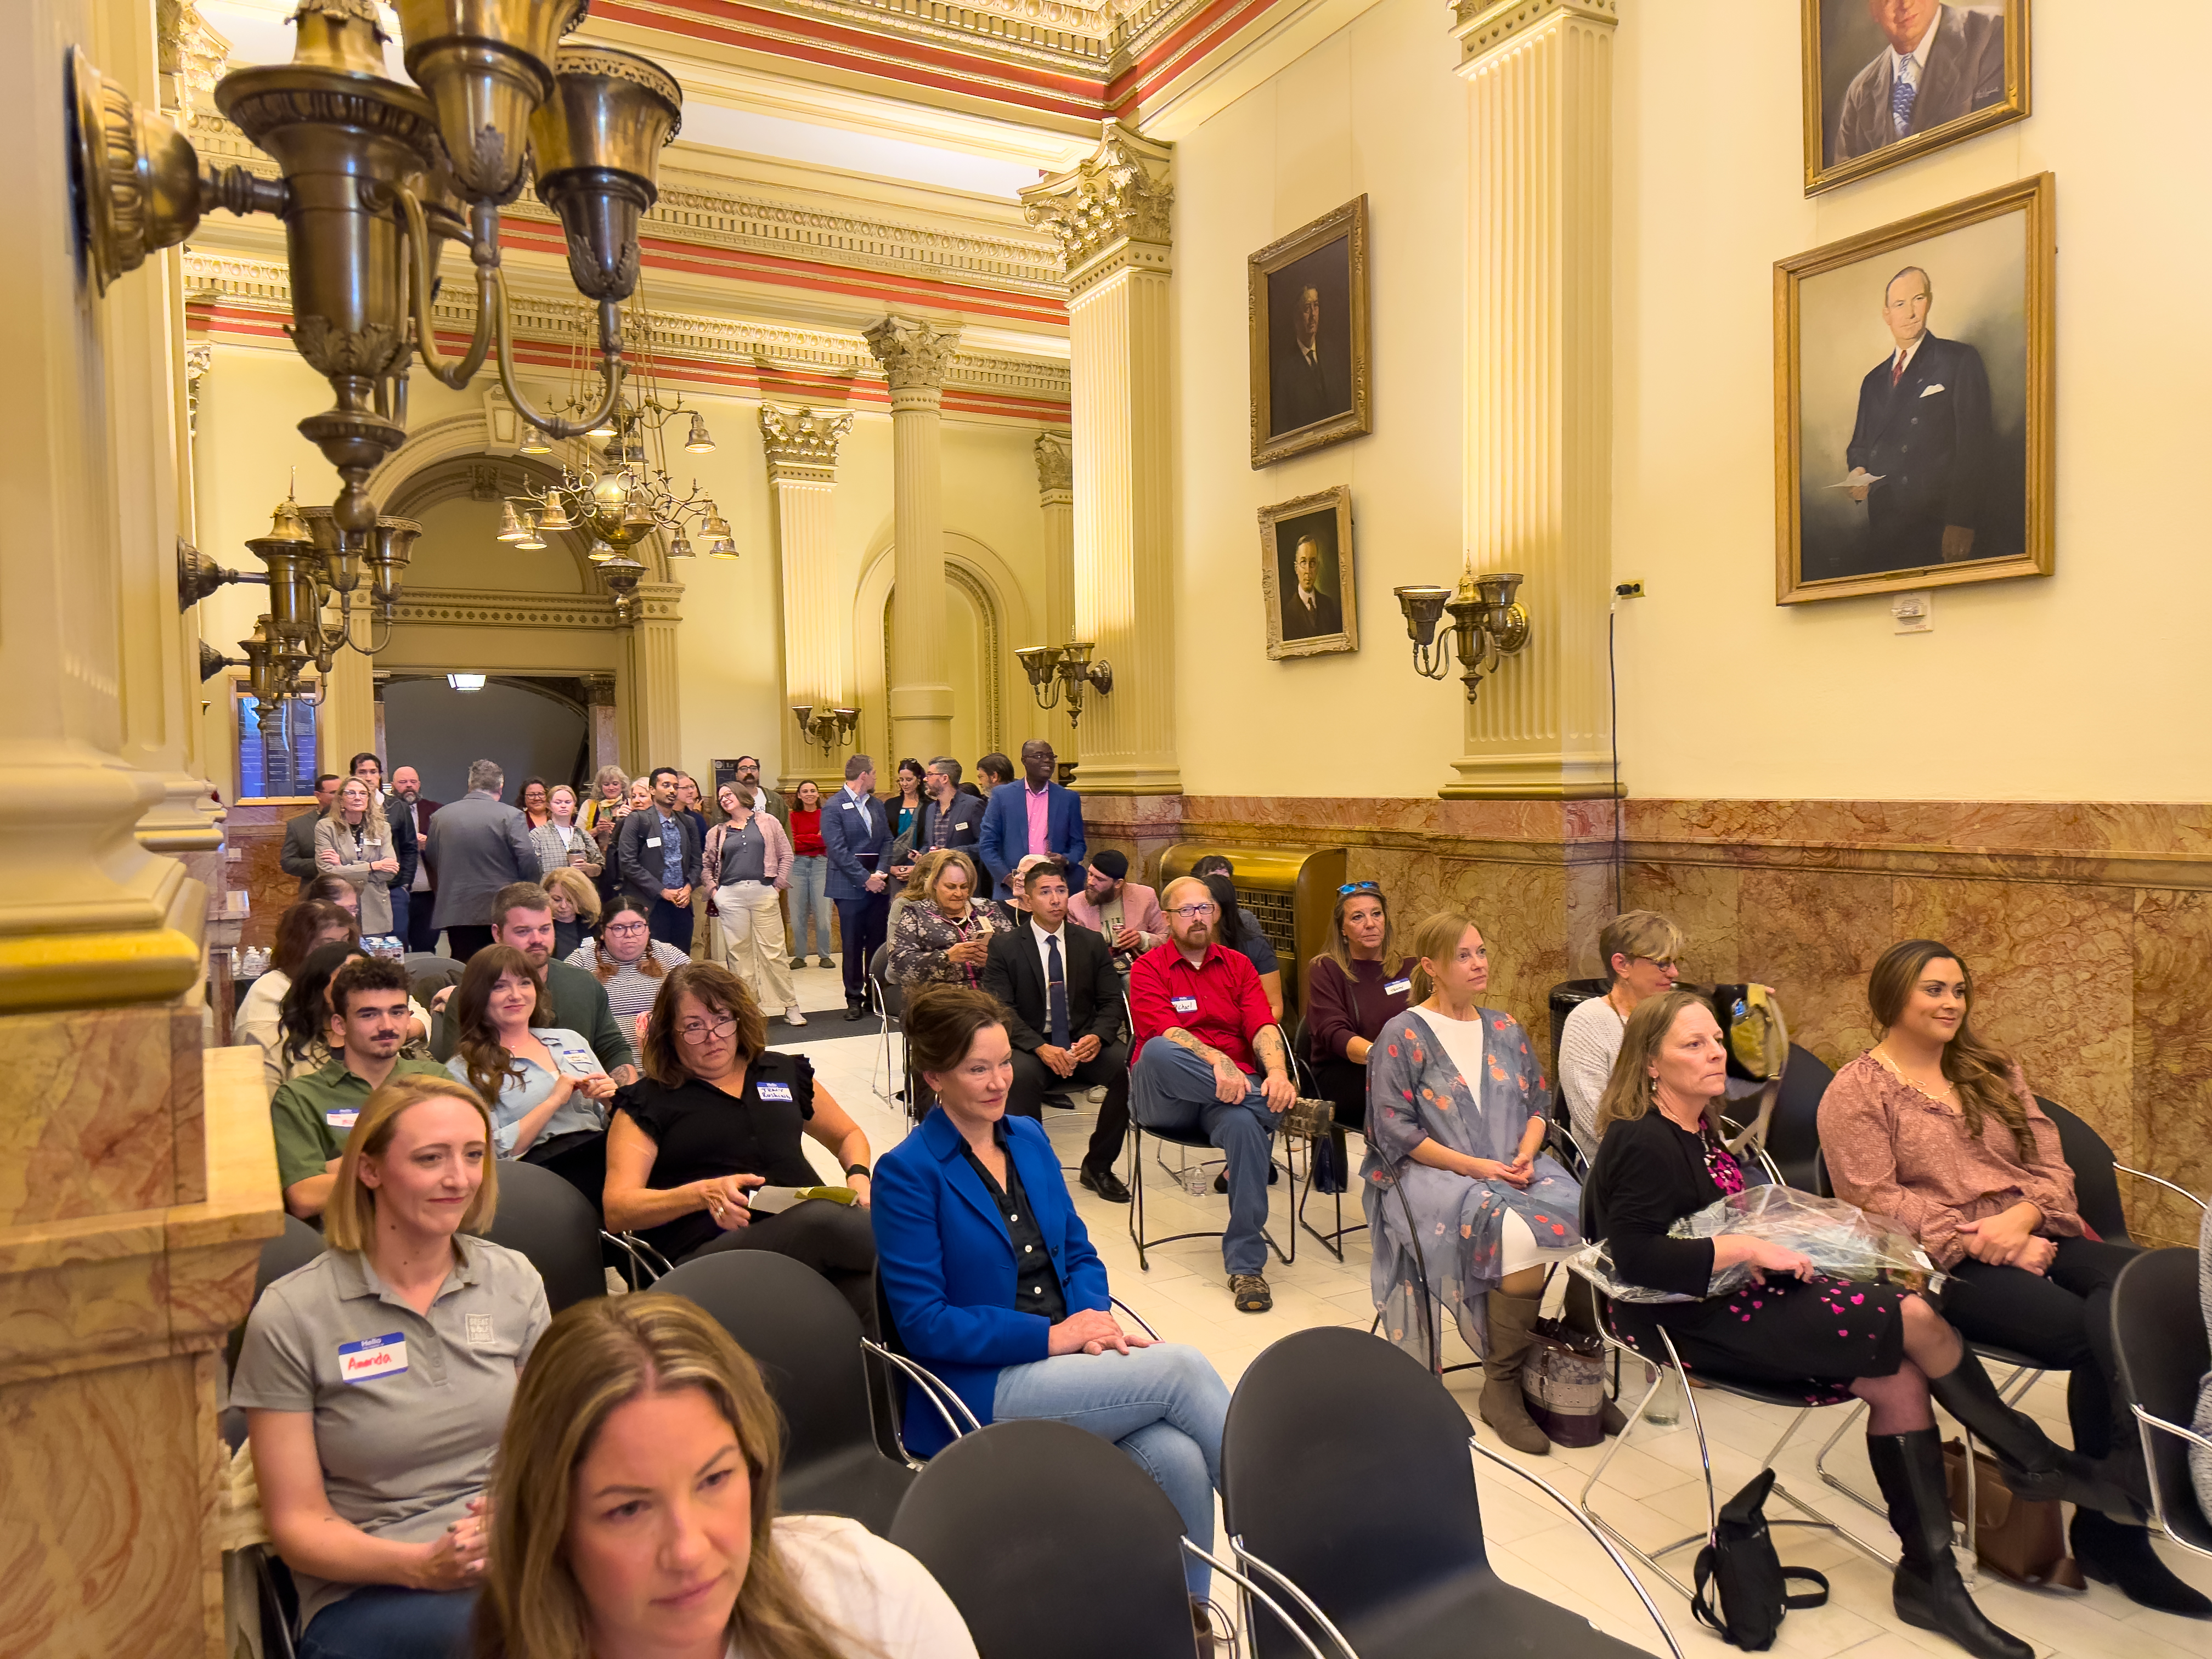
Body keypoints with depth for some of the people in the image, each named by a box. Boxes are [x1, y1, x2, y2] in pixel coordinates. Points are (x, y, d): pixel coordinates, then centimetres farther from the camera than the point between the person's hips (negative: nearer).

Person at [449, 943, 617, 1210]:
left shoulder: (571, 1040, 25)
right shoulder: (464, 1071, 9)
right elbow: (492, 1153, -4)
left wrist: (612, 1097, 2)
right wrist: (554, 1101, -6)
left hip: (605, 1151, 5)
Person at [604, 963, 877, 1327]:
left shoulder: (784, 1072, 24)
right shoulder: (647, 1102, 14)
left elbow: (849, 1136, 36)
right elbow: (617, 1211, 4)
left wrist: (859, 1177, 12)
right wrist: (704, 1194, -13)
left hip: (810, 1228, 3)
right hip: (709, 1248, -3)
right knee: (827, 1220, -37)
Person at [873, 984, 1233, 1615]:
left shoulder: (1030, 1139, 11)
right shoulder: (908, 1172, -9)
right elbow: (923, 1323, -12)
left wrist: (1095, 1319, -7)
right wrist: (1051, 1336, -17)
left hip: (1063, 1352, 6)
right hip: (982, 1387, -6)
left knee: (1180, 1459, -22)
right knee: (1181, 1367, -22)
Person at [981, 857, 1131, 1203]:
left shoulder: (1092, 943, 9)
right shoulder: (1004, 946, 1)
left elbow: (1112, 1001, 5)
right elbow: (1001, 1009, -8)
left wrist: (1097, 1037, -18)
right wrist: (1041, 1048, -23)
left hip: (1084, 1043, 3)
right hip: (1029, 1046, -2)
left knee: (1129, 1066, -26)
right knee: (1021, 1075, -36)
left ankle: (1098, 1167, -8)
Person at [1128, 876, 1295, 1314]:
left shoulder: (1237, 965, 17)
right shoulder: (1148, 969, 6)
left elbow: (1263, 1026, 1)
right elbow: (1163, 1031, -13)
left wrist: (1277, 1072, -21)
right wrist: (1216, 1061, -31)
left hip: (1234, 1088, 2)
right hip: (1163, 1097, -1)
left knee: (1246, 1124, -35)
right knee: (1157, 1053, -36)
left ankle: (1246, 1264, -26)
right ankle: (1283, 1107, -33)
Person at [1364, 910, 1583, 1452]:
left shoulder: (1506, 1030, 17)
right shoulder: (1404, 1035, -1)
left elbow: (1539, 1104, 19)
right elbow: (1396, 1131, -6)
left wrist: (1526, 1153, -3)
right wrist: (1472, 1166, -12)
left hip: (1514, 1169, 5)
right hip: (1430, 1174, -5)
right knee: (1516, 1234, -33)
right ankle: (1501, 1387, -16)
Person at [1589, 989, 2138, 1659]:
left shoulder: (1701, 1131, 13)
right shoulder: (1641, 1143, -16)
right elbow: (1635, 1256, -26)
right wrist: (1747, 1248, -24)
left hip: (1737, 1294, 9)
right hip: (1688, 1321, -9)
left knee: (1899, 1379, -11)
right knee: (1912, 1318, -14)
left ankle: (1929, 1575, -1)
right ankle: (2032, 1459, 10)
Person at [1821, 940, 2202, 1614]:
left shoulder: (1995, 1073, 21)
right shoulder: (1856, 1093, 1)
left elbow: (2051, 1165, 14)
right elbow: (1879, 1202, -8)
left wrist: (2022, 1216, -8)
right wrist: (1983, 1241, -16)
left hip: (2034, 1237, 6)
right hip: (1944, 1265, -6)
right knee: (2096, 1333, -29)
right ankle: (2109, 1521, -12)